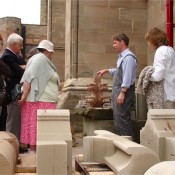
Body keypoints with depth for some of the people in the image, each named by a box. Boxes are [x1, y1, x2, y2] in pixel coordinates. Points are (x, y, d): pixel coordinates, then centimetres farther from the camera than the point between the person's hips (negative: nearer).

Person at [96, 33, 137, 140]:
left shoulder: (128, 57, -16)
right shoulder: (122, 57, 14)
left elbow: (127, 76, -22)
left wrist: (122, 93, -24)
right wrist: (107, 71, 21)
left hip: (124, 91, -10)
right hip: (118, 90, 10)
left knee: (123, 119, -7)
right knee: (117, 119, 17)